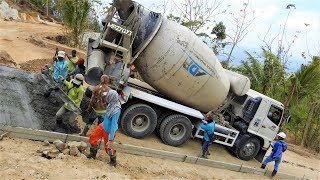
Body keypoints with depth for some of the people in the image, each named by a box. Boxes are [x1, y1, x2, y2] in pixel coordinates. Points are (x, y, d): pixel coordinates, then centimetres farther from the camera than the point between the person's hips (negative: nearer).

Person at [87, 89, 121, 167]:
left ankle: (113, 161, 42)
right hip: (103, 126, 8)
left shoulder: (116, 111, -37)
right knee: (92, 138, 22)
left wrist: (111, 139, -30)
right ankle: (93, 154, 47)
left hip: (108, 131, -8)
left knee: (108, 147, 14)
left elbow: (114, 125, -34)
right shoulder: (111, 104, -13)